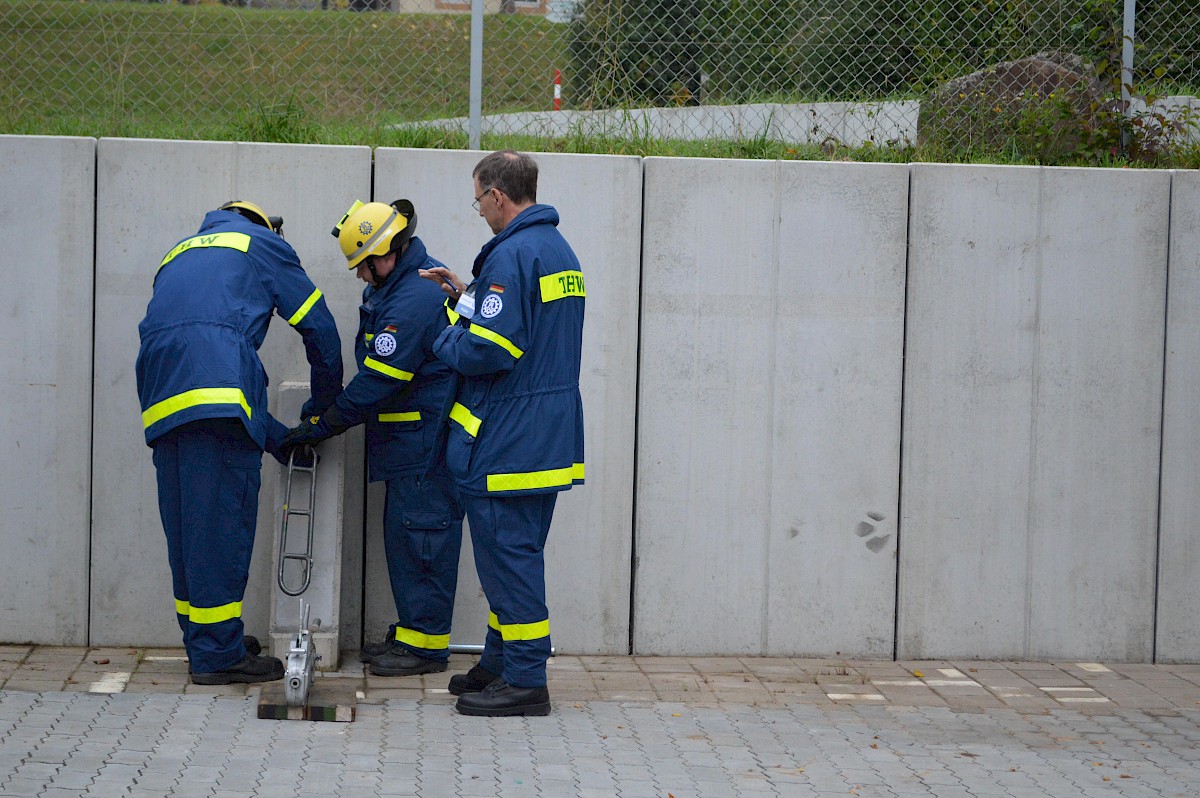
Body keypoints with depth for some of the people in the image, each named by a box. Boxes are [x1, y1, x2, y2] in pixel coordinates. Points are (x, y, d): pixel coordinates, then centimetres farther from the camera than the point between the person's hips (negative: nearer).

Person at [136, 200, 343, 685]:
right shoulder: (261, 242, 21)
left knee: (185, 526, 12)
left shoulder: (179, 255, 37)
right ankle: (218, 653, -5)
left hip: (162, 398, 6)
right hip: (217, 388, -6)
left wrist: (278, 438, 29)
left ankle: (202, 643, 19)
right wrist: (323, 406, 30)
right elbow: (319, 327, 15)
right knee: (222, 520, -5)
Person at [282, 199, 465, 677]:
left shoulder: (413, 300, -20)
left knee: (420, 530, -7)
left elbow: (380, 381, -20)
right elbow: (378, 373, 22)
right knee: (404, 529, 13)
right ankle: (410, 633, 20)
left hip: (425, 437, -11)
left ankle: (426, 644, -3)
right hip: (412, 440, 11)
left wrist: (322, 426, -13)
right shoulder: (404, 284, 15)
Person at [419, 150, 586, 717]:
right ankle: (501, 663, 24)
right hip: (550, 435, 10)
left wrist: (444, 340, -5)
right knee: (516, 552, 16)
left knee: (507, 553, -5)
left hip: (506, 440, -10)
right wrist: (466, 296, 17)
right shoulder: (559, 251, 15)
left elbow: (489, 348, -24)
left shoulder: (512, 255, -18)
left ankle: (525, 681, -3)